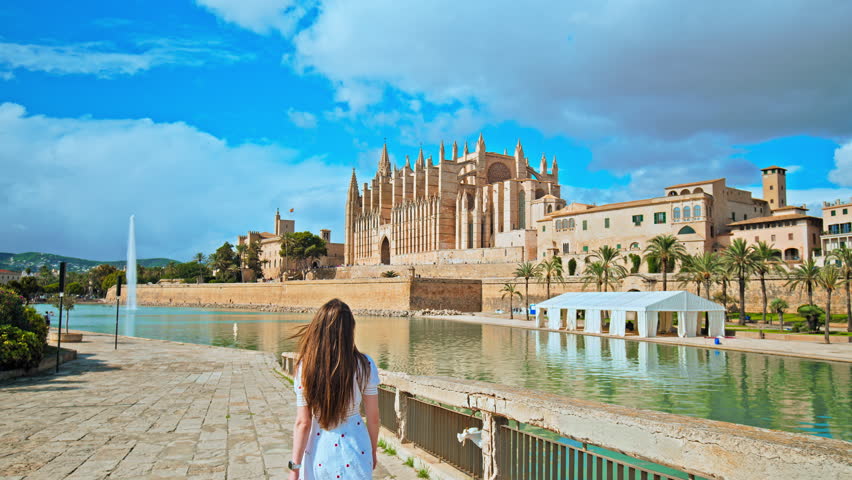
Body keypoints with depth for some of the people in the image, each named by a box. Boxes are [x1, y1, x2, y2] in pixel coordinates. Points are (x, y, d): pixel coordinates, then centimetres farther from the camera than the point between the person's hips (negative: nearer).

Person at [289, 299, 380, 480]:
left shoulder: (305, 368, -14)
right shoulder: (365, 366, -13)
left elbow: (303, 423, -11)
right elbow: (373, 417, -5)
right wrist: (373, 452, 12)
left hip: (319, 451, 0)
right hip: (355, 450, 0)